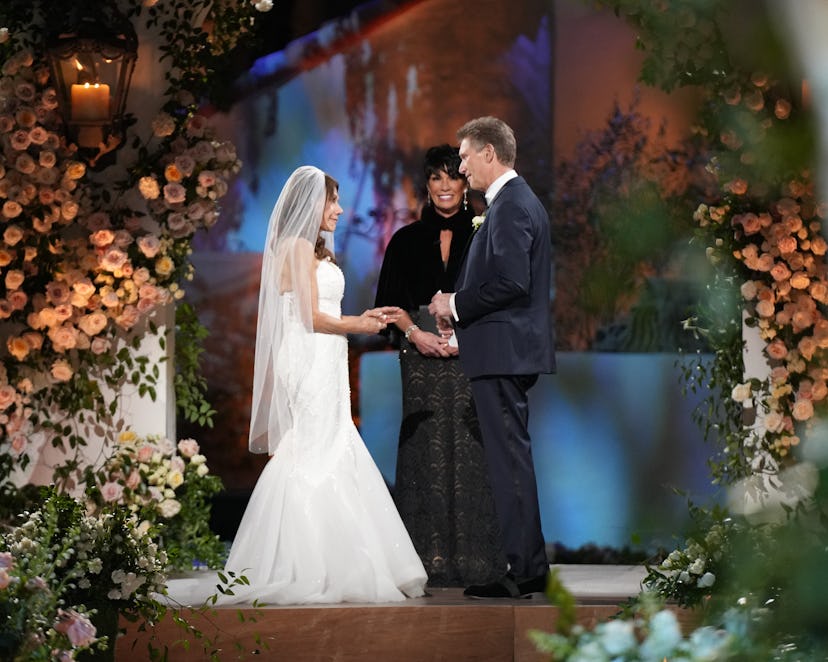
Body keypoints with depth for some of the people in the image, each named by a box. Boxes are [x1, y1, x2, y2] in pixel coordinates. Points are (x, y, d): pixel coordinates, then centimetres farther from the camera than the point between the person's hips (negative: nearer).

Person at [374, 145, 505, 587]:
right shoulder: (407, 241, 11)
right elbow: (390, 301, 9)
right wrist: (414, 333, -8)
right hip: (422, 354, 1)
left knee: (470, 449, -6)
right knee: (426, 448, -3)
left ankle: (473, 560, -3)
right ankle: (429, 561, -1)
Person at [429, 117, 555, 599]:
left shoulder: (511, 207, -14)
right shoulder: (518, 201, 19)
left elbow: (512, 282, -24)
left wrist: (457, 304, -12)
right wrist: (458, 307, 11)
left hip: (503, 353, -11)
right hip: (510, 352, 11)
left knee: (510, 458, -9)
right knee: (512, 456, 13)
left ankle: (520, 571, -7)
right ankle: (530, 567, 17)